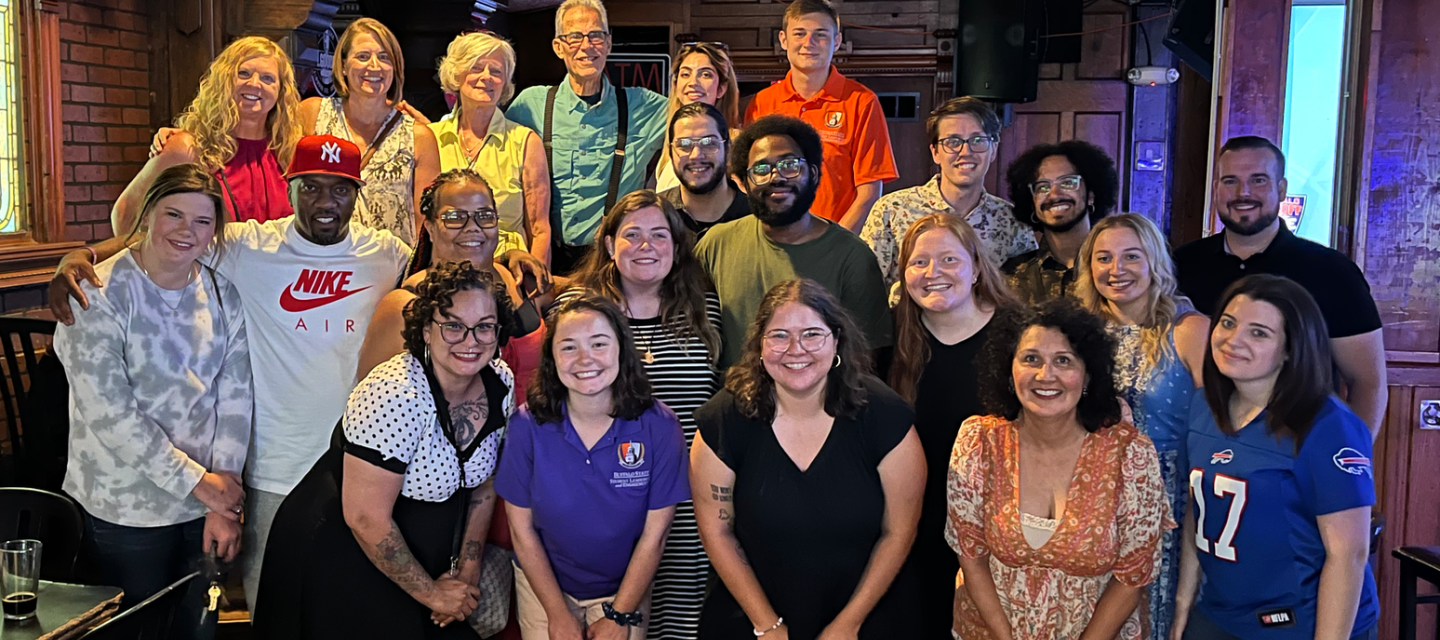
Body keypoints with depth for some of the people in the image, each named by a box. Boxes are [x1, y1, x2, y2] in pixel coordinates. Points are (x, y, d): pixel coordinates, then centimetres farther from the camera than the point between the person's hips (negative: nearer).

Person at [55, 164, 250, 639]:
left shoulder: (222, 294, 2)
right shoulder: (99, 294, -13)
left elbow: (236, 397, -1)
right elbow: (109, 412, -18)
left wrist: (223, 504, -7)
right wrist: (197, 481, -15)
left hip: (206, 508, 4)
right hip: (124, 511, -4)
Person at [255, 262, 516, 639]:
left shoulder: (500, 383, -7)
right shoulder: (398, 395, -28)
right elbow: (365, 518, -25)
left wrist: (468, 568, 2)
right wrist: (429, 591, -14)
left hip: (423, 559, 6)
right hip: (339, 560, -6)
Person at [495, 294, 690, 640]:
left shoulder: (658, 426, -19)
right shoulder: (527, 426, -17)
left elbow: (654, 534, -12)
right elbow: (522, 528, -8)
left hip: (626, 586, 0)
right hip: (544, 582, 1)